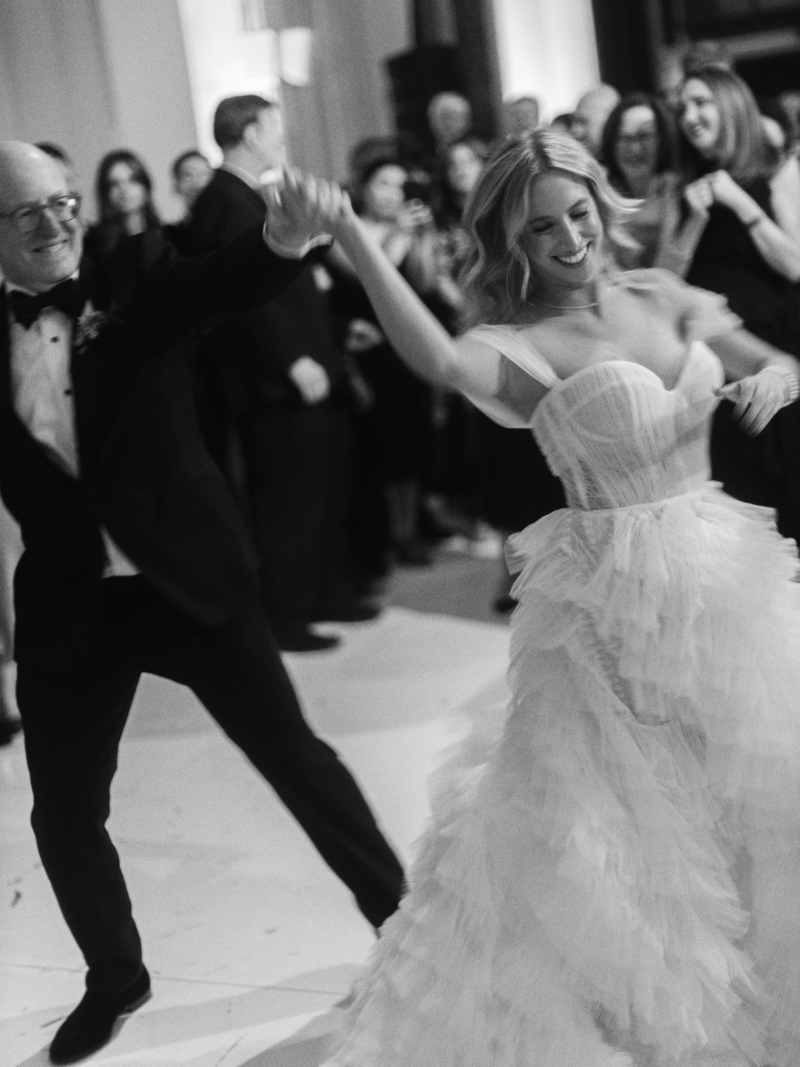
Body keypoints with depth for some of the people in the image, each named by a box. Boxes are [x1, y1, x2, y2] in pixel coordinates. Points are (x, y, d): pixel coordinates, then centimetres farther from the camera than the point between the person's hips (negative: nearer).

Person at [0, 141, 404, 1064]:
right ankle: (115, 979, 34)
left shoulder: (135, 278, -5)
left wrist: (283, 239, -45)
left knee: (294, 753, 7)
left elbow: (217, 286, -24)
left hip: (186, 574, -2)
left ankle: (401, 915, 26)